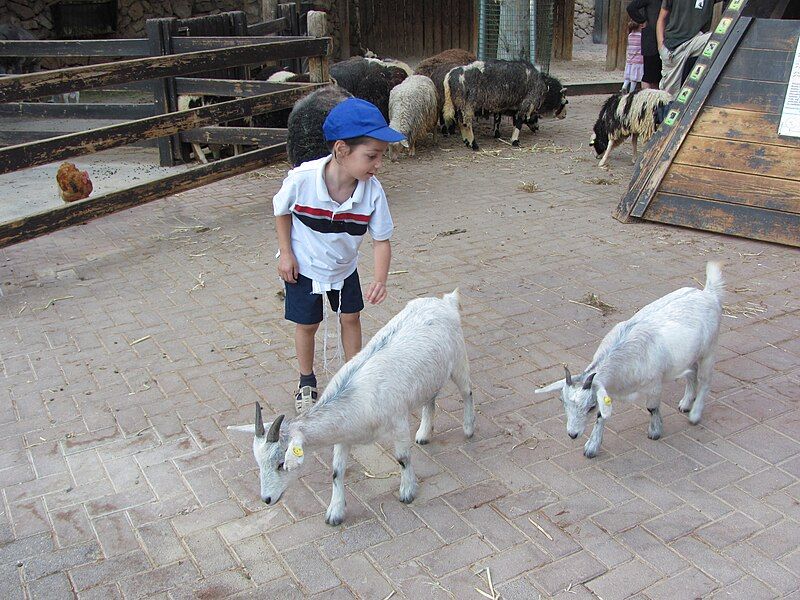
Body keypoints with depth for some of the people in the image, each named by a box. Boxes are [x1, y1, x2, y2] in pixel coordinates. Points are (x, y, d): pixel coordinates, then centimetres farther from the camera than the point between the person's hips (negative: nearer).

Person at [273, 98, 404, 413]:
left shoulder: (373, 190, -26)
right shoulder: (302, 178, -33)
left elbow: (381, 239, -17)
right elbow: (281, 210, -11)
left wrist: (380, 280, -31)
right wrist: (286, 253, -11)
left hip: (344, 267, 2)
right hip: (303, 267, -2)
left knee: (350, 317, 13)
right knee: (307, 325, 11)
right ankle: (306, 381, 35)